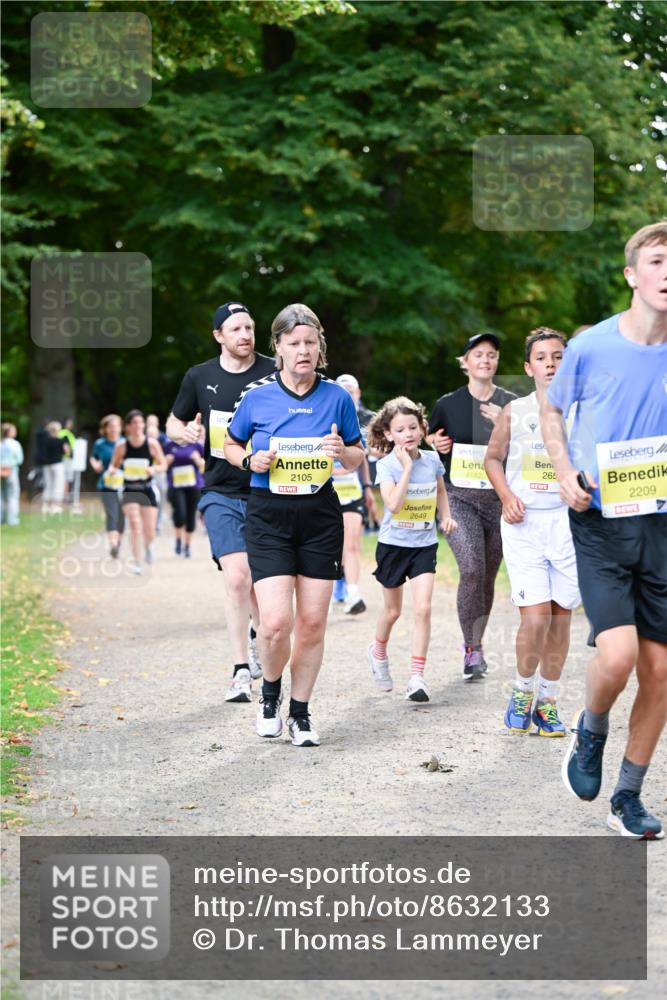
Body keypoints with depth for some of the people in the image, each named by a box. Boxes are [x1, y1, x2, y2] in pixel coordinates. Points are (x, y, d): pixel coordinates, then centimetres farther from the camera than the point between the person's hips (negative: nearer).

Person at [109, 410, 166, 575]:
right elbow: (114, 464, 6)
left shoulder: (152, 444, -7)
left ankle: (148, 545, 38)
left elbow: (163, 465, 0)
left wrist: (154, 469, -22)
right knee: (135, 525, -18)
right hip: (129, 490, -1)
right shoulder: (121, 446, -6)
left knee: (150, 531, 1)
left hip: (147, 490, 1)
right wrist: (112, 470, -18)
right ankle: (137, 563, -13)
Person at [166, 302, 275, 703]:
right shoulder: (200, 377, 3)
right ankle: (241, 671, -5)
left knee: (262, 582, 8)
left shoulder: (275, 373, -4)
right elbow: (174, 422, 16)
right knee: (237, 579, -13)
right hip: (222, 494, 0)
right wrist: (184, 432, -7)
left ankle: (257, 634, 41)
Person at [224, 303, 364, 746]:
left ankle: (301, 712, 20)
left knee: (313, 622, 4)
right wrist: (251, 460, -10)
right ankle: (271, 692, 18)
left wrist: (343, 452, -11)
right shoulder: (257, 396, -3)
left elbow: (358, 459, 11)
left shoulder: (337, 397, 0)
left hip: (320, 516, 2)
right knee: (275, 623, -12)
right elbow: (230, 445, 11)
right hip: (269, 517, -2)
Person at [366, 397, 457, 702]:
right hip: (393, 543, -2)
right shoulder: (387, 465, -13)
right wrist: (407, 468, -26)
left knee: (422, 609, -12)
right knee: (392, 611, 14)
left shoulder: (432, 460, -1)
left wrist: (445, 516, 6)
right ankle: (378, 651, 45)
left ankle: (417, 676, -11)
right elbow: (393, 504, -27)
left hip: (424, 544, 2)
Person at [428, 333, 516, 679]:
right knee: (471, 570, -20)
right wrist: (435, 445, -3)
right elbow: (429, 441, 19)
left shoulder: (510, 404, 4)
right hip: (460, 498, -2)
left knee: (487, 578, 9)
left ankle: (474, 644, 26)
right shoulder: (448, 404, 4)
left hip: (499, 499, 2)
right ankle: (473, 649, -12)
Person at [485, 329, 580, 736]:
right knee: (535, 617, -11)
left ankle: (548, 700, 19)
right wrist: (507, 497, 0)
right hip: (525, 523, -1)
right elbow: (493, 458, 15)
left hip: (568, 521, 1)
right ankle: (523, 690, 12)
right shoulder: (515, 411, 5)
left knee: (561, 615, 4)